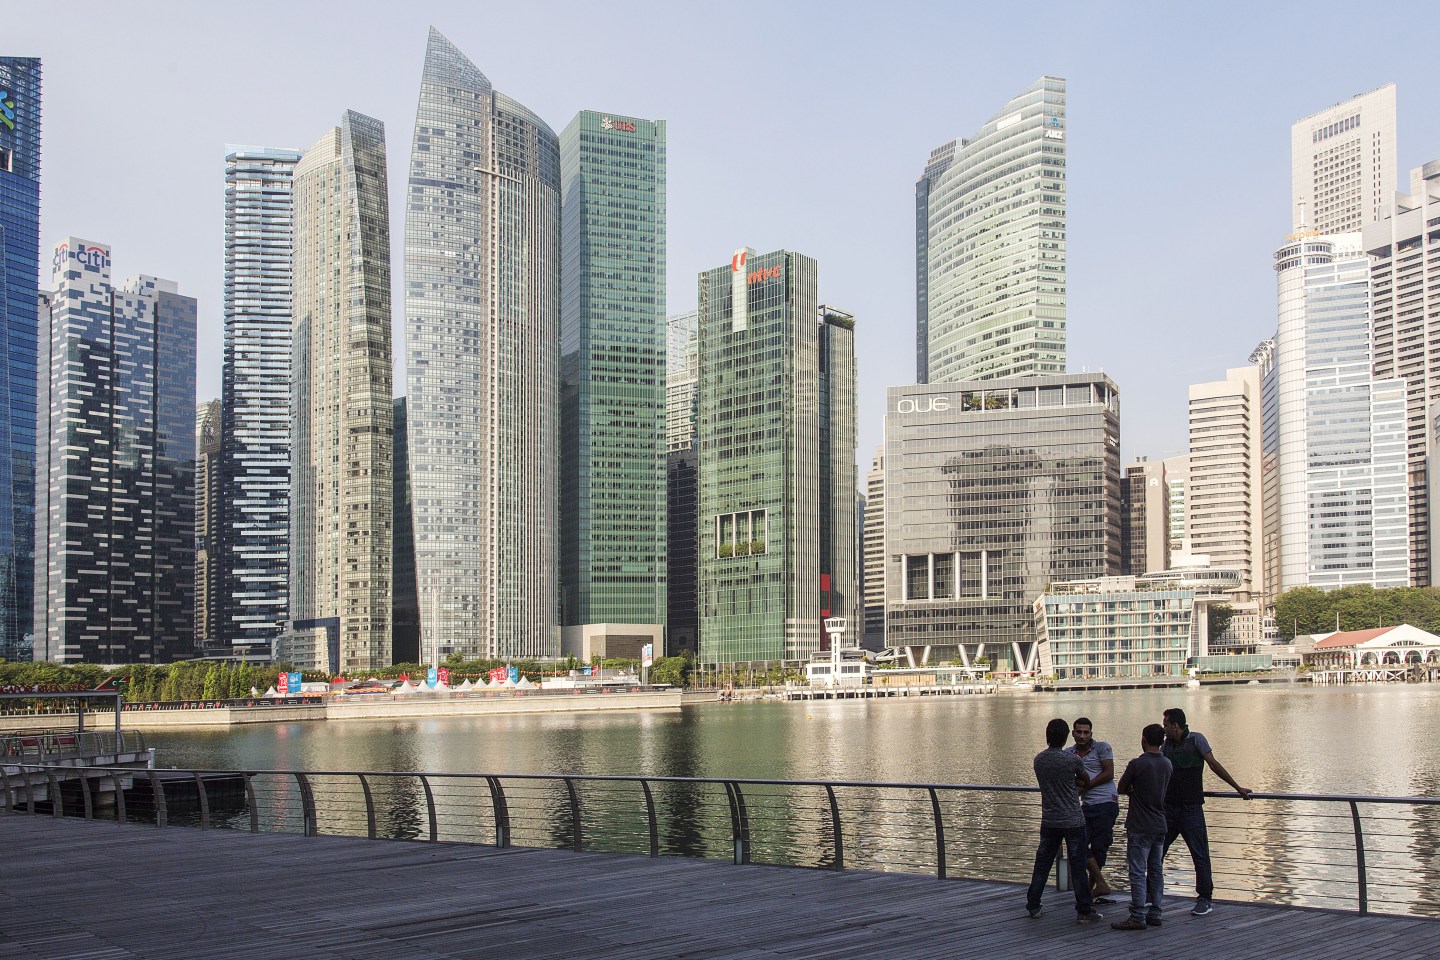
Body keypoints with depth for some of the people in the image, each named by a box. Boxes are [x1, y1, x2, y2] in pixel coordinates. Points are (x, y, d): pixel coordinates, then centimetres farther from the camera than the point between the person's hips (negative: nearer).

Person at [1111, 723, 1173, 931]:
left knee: (1138, 873, -4)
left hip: (1140, 828, -7)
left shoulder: (1137, 764, -15)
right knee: (1156, 871, 12)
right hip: (1160, 826, 7)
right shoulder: (1167, 764, 6)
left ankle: (1137, 917, -4)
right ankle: (1154, 914, 16)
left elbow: (1121, 788, -3)